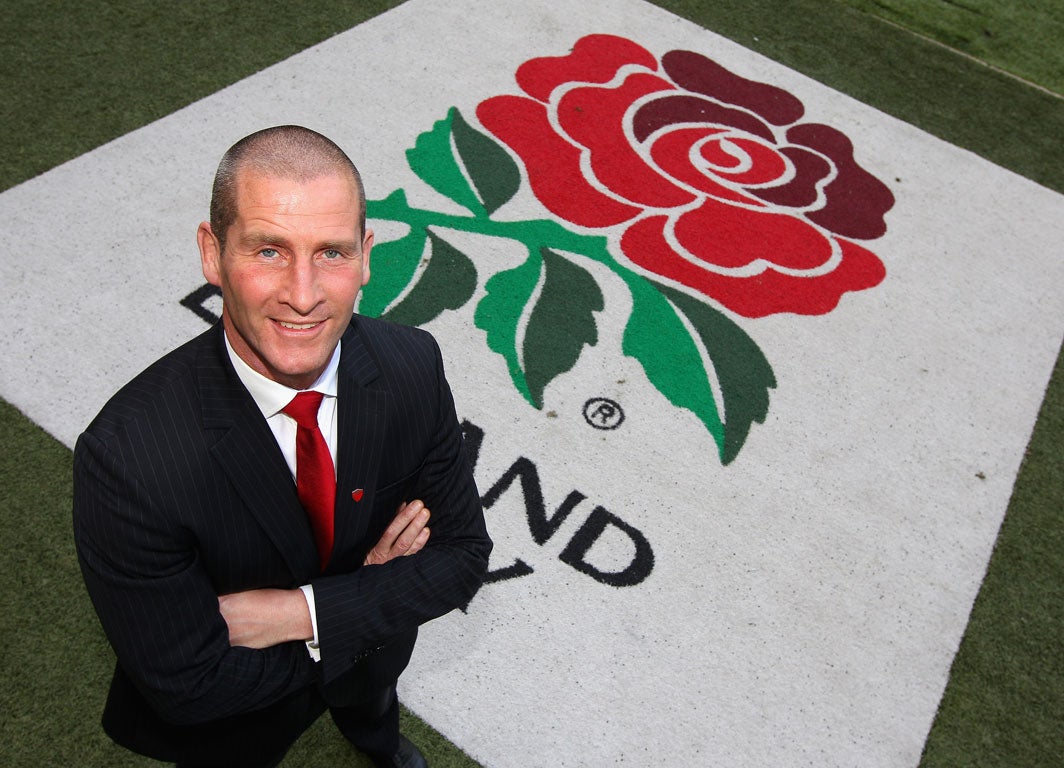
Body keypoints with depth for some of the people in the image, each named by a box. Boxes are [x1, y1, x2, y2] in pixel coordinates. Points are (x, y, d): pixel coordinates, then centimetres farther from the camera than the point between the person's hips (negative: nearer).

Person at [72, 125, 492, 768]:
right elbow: (189, 687, -31)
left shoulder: (415, 366, -29)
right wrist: (373, 596, -26)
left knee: (372, 701, 36)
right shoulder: (125, 457, -39)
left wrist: (304, 611, -31)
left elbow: (464, 554, -20)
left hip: (372, 652, 3)